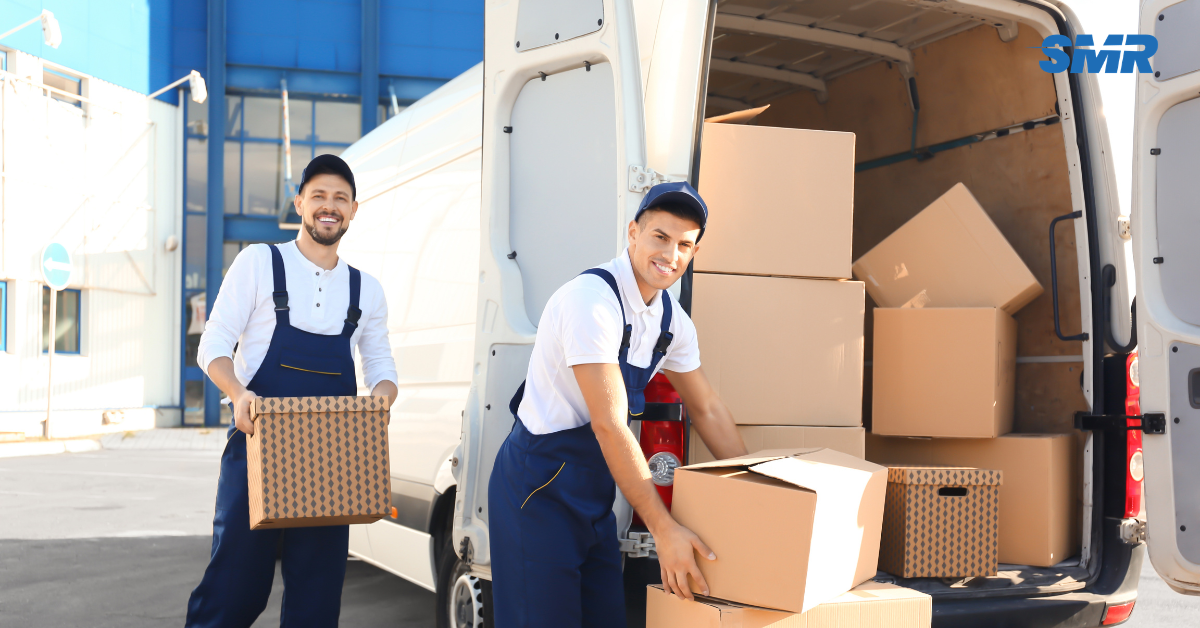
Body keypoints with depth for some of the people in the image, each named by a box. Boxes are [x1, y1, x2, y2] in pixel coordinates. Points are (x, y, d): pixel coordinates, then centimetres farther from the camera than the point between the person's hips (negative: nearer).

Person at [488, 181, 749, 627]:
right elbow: (610, 425, -26)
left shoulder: (672, 320, 3)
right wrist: (663, 528, -25)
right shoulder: (591, 300, -23)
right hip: (539, 490, -8)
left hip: (594, 495, 8)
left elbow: (706, 409, 15)